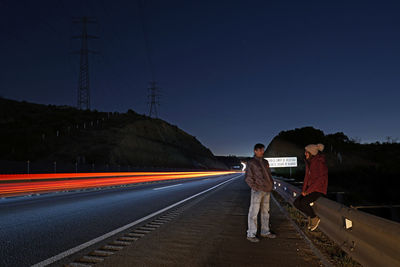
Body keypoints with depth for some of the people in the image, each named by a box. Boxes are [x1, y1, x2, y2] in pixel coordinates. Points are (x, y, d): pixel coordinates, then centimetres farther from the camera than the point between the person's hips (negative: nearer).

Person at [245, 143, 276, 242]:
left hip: (267, 190, 7)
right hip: (257, 191, -7)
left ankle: (265, 232, 24)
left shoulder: (265, 162, 15)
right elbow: (248, 178, -7)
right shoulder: (251, 163, -5)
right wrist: (255, 188, -13)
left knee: (265, 212, 13)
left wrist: (271, 184, 9)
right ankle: (251, 234, -2)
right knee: (254, 212, -7)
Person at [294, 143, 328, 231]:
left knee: (303, 202, -26)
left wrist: (308, 191, -18)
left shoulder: (320, 162, -17)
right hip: (310, 189, 8)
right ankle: (310, 216, 14)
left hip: (319, 189, -8)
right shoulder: (308, 162, 8)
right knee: (296, 203, -6)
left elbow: (321, 179, -19)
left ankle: (315, 218, -1)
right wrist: (304, 190, 2)